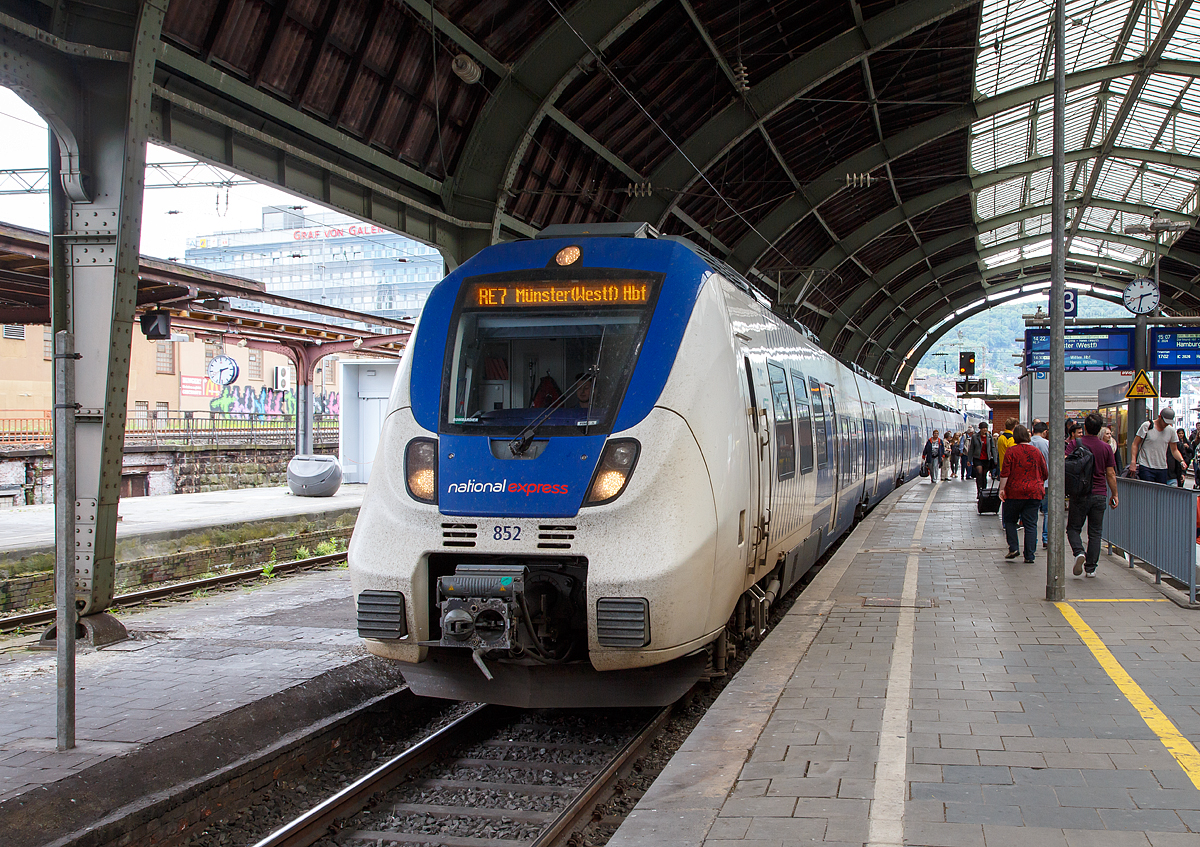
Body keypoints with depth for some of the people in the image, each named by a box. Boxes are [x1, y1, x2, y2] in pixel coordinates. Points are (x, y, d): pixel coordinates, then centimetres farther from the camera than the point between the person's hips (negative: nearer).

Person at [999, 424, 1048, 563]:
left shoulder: (1011, 451, -6)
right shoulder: (1036, 452, 5)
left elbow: (1005, 473, -11)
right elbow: (1046, 474, 10)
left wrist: (1002, 489, -5)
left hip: (1014, 492, -2)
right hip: (1034, 493, 3)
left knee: (1009, 520, 15)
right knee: (1031, 524, 4)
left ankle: (1013, 548, 2)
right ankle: (1029, 556, 2)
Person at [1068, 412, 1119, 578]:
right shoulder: (1106, 448, 1)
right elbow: (1111, 474, 3)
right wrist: (1114, 495, 11)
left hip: (1080, 494, -2)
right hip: (1099, 495, 2)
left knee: (1073, 528, 9)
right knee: (1095, 533, 8)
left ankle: (1079, 553, -16)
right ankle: (1091, 568, 8)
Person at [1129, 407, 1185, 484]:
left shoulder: (1171, 430, 9)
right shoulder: (1147, 426, -4)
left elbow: (1174, 450, 16)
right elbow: (1135, 445, -3)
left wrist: (1181, 460, -4)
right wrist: (1133, 462, -14)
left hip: (1162, 469, 4)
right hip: (1146, 468, -4)